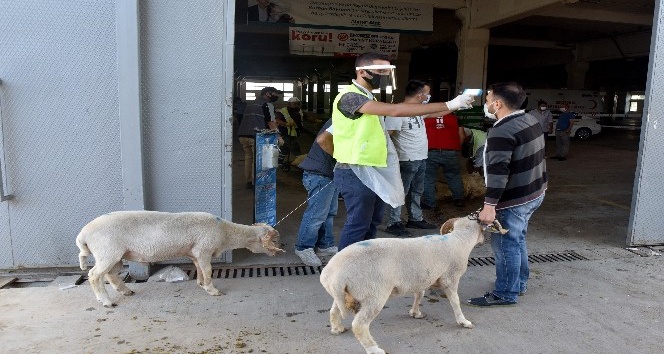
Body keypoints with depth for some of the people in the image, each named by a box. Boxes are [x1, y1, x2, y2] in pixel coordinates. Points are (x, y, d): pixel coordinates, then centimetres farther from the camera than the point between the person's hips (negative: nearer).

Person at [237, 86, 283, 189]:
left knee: (248, 157, 17)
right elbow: (271, 122, -8)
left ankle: (249, 181, 22)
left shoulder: (249, 104, 23)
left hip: (242, 134, 8)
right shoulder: (267, 104, -2)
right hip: (256, 136, -7)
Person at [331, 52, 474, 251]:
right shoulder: (350, 96, -18)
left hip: (374, 172, 10)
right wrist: (449, 105, -28)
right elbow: (395, 110, -28)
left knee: (371, 223, 15)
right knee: (358, 225, -3)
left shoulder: (367, 98, 17)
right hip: (356, 173, -10)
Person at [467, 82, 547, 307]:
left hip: (514, 200, -10)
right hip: (534, 193, 10)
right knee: (517, 241, 21)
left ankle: (505, 294, 12)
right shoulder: (530, 120, 7)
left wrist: (489, 205, -29)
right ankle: (519, 284, 34)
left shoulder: (501, 132, -24)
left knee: (505, 245, 1)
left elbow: (498, 172, -29)